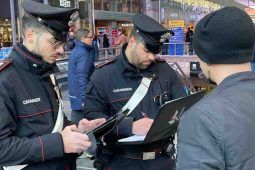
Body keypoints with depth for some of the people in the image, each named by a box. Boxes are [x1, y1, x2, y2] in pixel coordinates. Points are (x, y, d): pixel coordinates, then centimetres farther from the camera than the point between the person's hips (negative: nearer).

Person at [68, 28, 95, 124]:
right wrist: (85, 99, -25)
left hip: (74, 93, 10)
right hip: (80, 95, -10)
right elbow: (82, 77, -24)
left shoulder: (76, 50, 11)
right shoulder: (83, 53, -19)